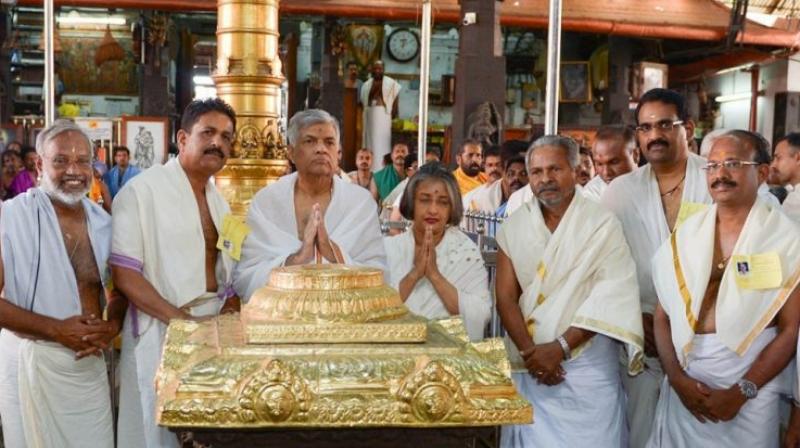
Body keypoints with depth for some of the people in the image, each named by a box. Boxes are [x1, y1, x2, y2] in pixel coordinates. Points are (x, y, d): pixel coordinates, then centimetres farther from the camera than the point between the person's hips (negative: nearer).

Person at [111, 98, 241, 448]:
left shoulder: (218, 199, 12)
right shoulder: (141, 191, -10)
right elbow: (124, 275, -15)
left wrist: (230, 307, -3)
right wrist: (184, 320, -20)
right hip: (162, 334, -6)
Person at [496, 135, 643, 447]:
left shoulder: (602, 225, -5)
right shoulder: (514, 227, 5)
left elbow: (609, 299, -11)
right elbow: (505, 296, 1)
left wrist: (559, 347, -16)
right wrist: (530, 352, -11)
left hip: (587, 363, -3)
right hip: (528, 364, 3)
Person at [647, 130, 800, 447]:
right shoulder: (686, 233, 5)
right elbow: (663, 315, 4)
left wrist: (741, 392, -15)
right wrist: (676, 378, -9)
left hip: (751, 385, -3)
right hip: (685, 377, 3)